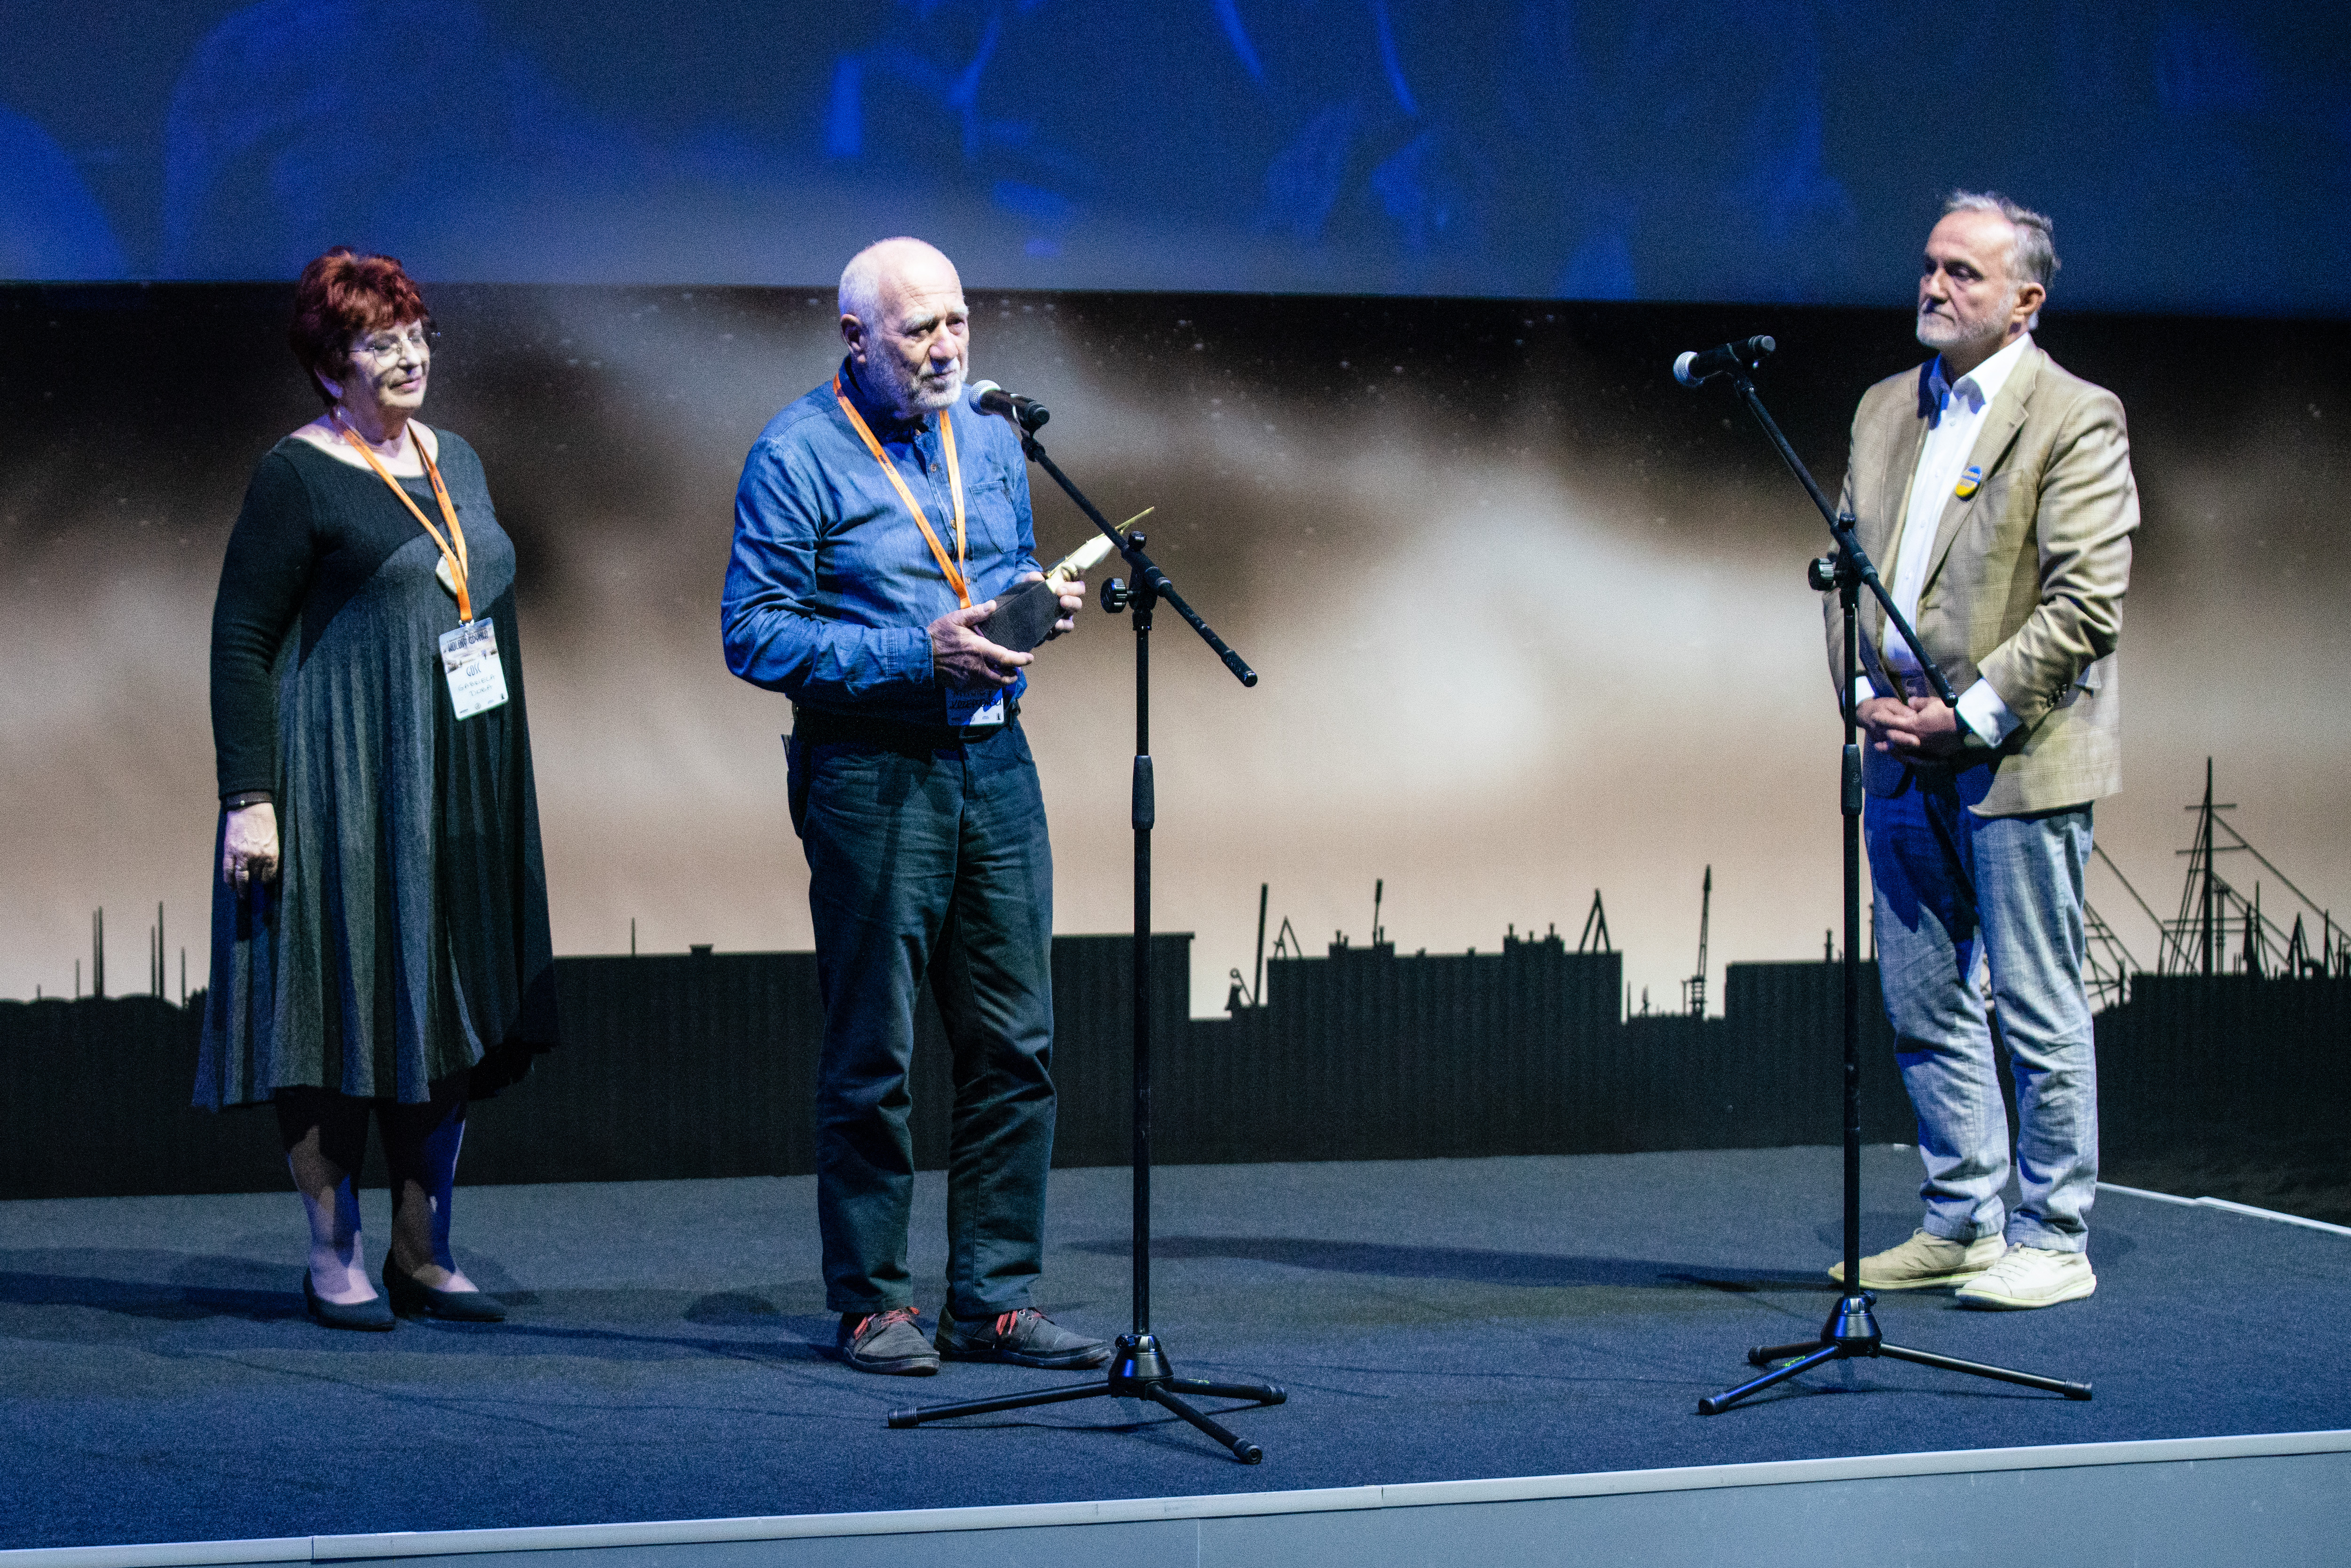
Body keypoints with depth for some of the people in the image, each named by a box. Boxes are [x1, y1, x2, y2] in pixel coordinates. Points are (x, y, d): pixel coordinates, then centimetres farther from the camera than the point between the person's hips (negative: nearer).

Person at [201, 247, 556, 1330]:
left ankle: (423, 1251, 17)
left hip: (461, 787, 7)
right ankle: (334, 1258, 6)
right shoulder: (298, 477, -8)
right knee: (337, 1006, -2)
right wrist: (248, 798, -17)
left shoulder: (455, 462, 13)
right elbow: (239, 643, -10)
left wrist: (509, 782, 17)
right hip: (341, 786, -7)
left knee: (452, 1007, 9)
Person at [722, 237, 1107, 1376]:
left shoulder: (990, 442, 13)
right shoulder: (797, 456, -7)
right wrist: (919, 654, -19)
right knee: (871, 1055, 0)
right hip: (870, 774, -6)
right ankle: (872, 1304, 10)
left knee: (1014, 1044, 5)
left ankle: (995, 1300, 12)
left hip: (994, 762, 6)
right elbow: (755, 633, -12)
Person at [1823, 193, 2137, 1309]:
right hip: (1902, 758, 7)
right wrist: (1866, 693, 1)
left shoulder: (2077, 421, -7)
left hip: (2017, 758, -7)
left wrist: (1968, 714, -16)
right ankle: (1963, 1225, 21)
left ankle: (2052, 1241, 7)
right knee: (1924, 1005, 11)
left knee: (2037, 1010, -1)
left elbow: (2086, 607, -13)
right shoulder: (1884, 410, 15)